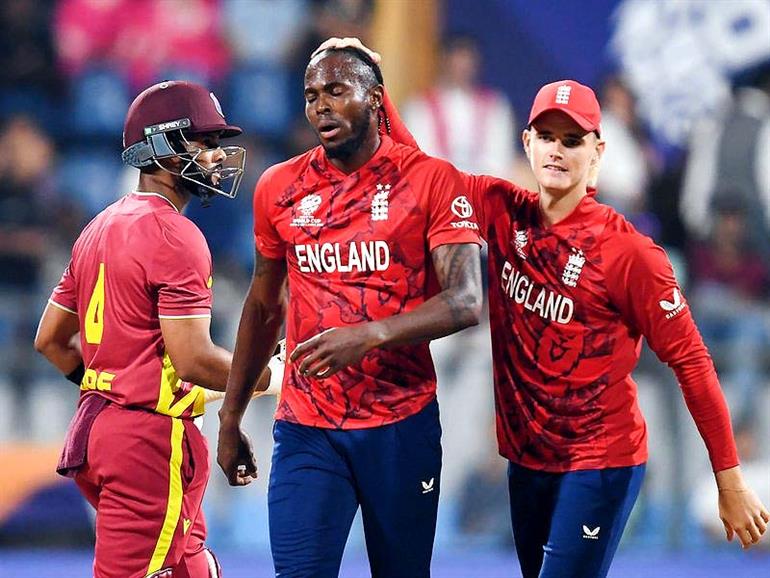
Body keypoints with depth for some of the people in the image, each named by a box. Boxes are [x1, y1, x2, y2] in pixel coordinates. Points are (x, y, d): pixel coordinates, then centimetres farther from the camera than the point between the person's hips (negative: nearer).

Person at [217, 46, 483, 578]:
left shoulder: (431, 181, -4)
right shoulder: (280, 189, 7)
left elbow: (466, 301, -13)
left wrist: (371, 334, -27)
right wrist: (231, 416, 19)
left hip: (402, 424, -2)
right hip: (307, 429, 2)